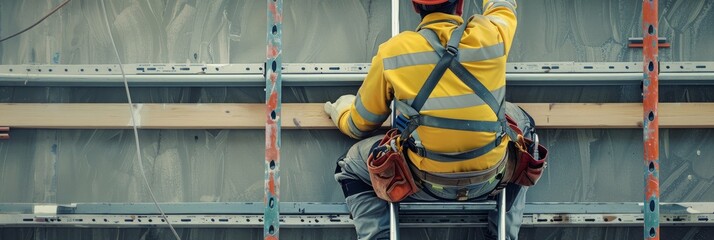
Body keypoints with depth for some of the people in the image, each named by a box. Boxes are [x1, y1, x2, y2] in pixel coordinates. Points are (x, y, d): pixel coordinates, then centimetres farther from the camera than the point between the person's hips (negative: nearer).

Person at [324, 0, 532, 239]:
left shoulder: (392, 53, -12)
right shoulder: (490, 35, -11)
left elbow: (360, 125, 4)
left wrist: (341, 113, 27)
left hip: (427, 184, -1)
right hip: (489, 179, 1)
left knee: (352, 165, 23)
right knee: (518, 120, 32)